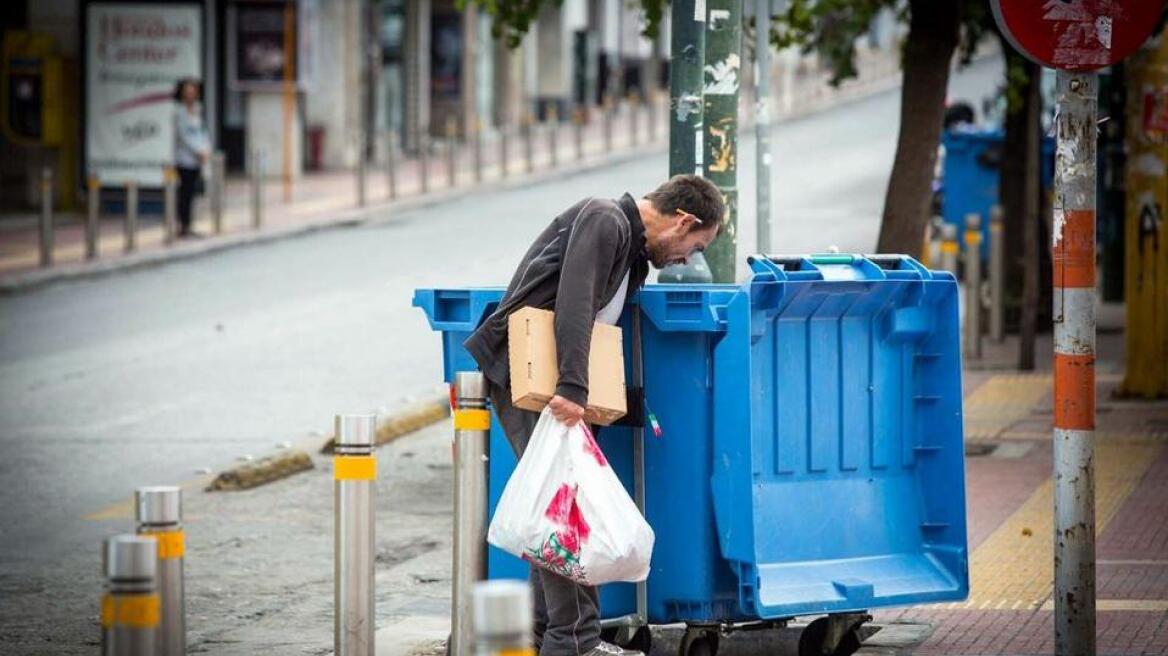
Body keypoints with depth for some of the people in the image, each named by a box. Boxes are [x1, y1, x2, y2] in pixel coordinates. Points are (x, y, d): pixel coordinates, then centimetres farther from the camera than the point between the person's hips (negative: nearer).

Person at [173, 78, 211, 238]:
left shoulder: (197, 111, 12)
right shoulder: (180, 113, -10)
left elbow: (202, 132, 15)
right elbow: (184, 136, -14)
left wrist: (206, 149, -1)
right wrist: (200, 152, -13)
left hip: (196, 160, 7)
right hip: (184, 159, -7)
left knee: (191, 193, 8)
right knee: (185, 193, -6)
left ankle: (186, 227, 12)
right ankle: (184, 226, -3)